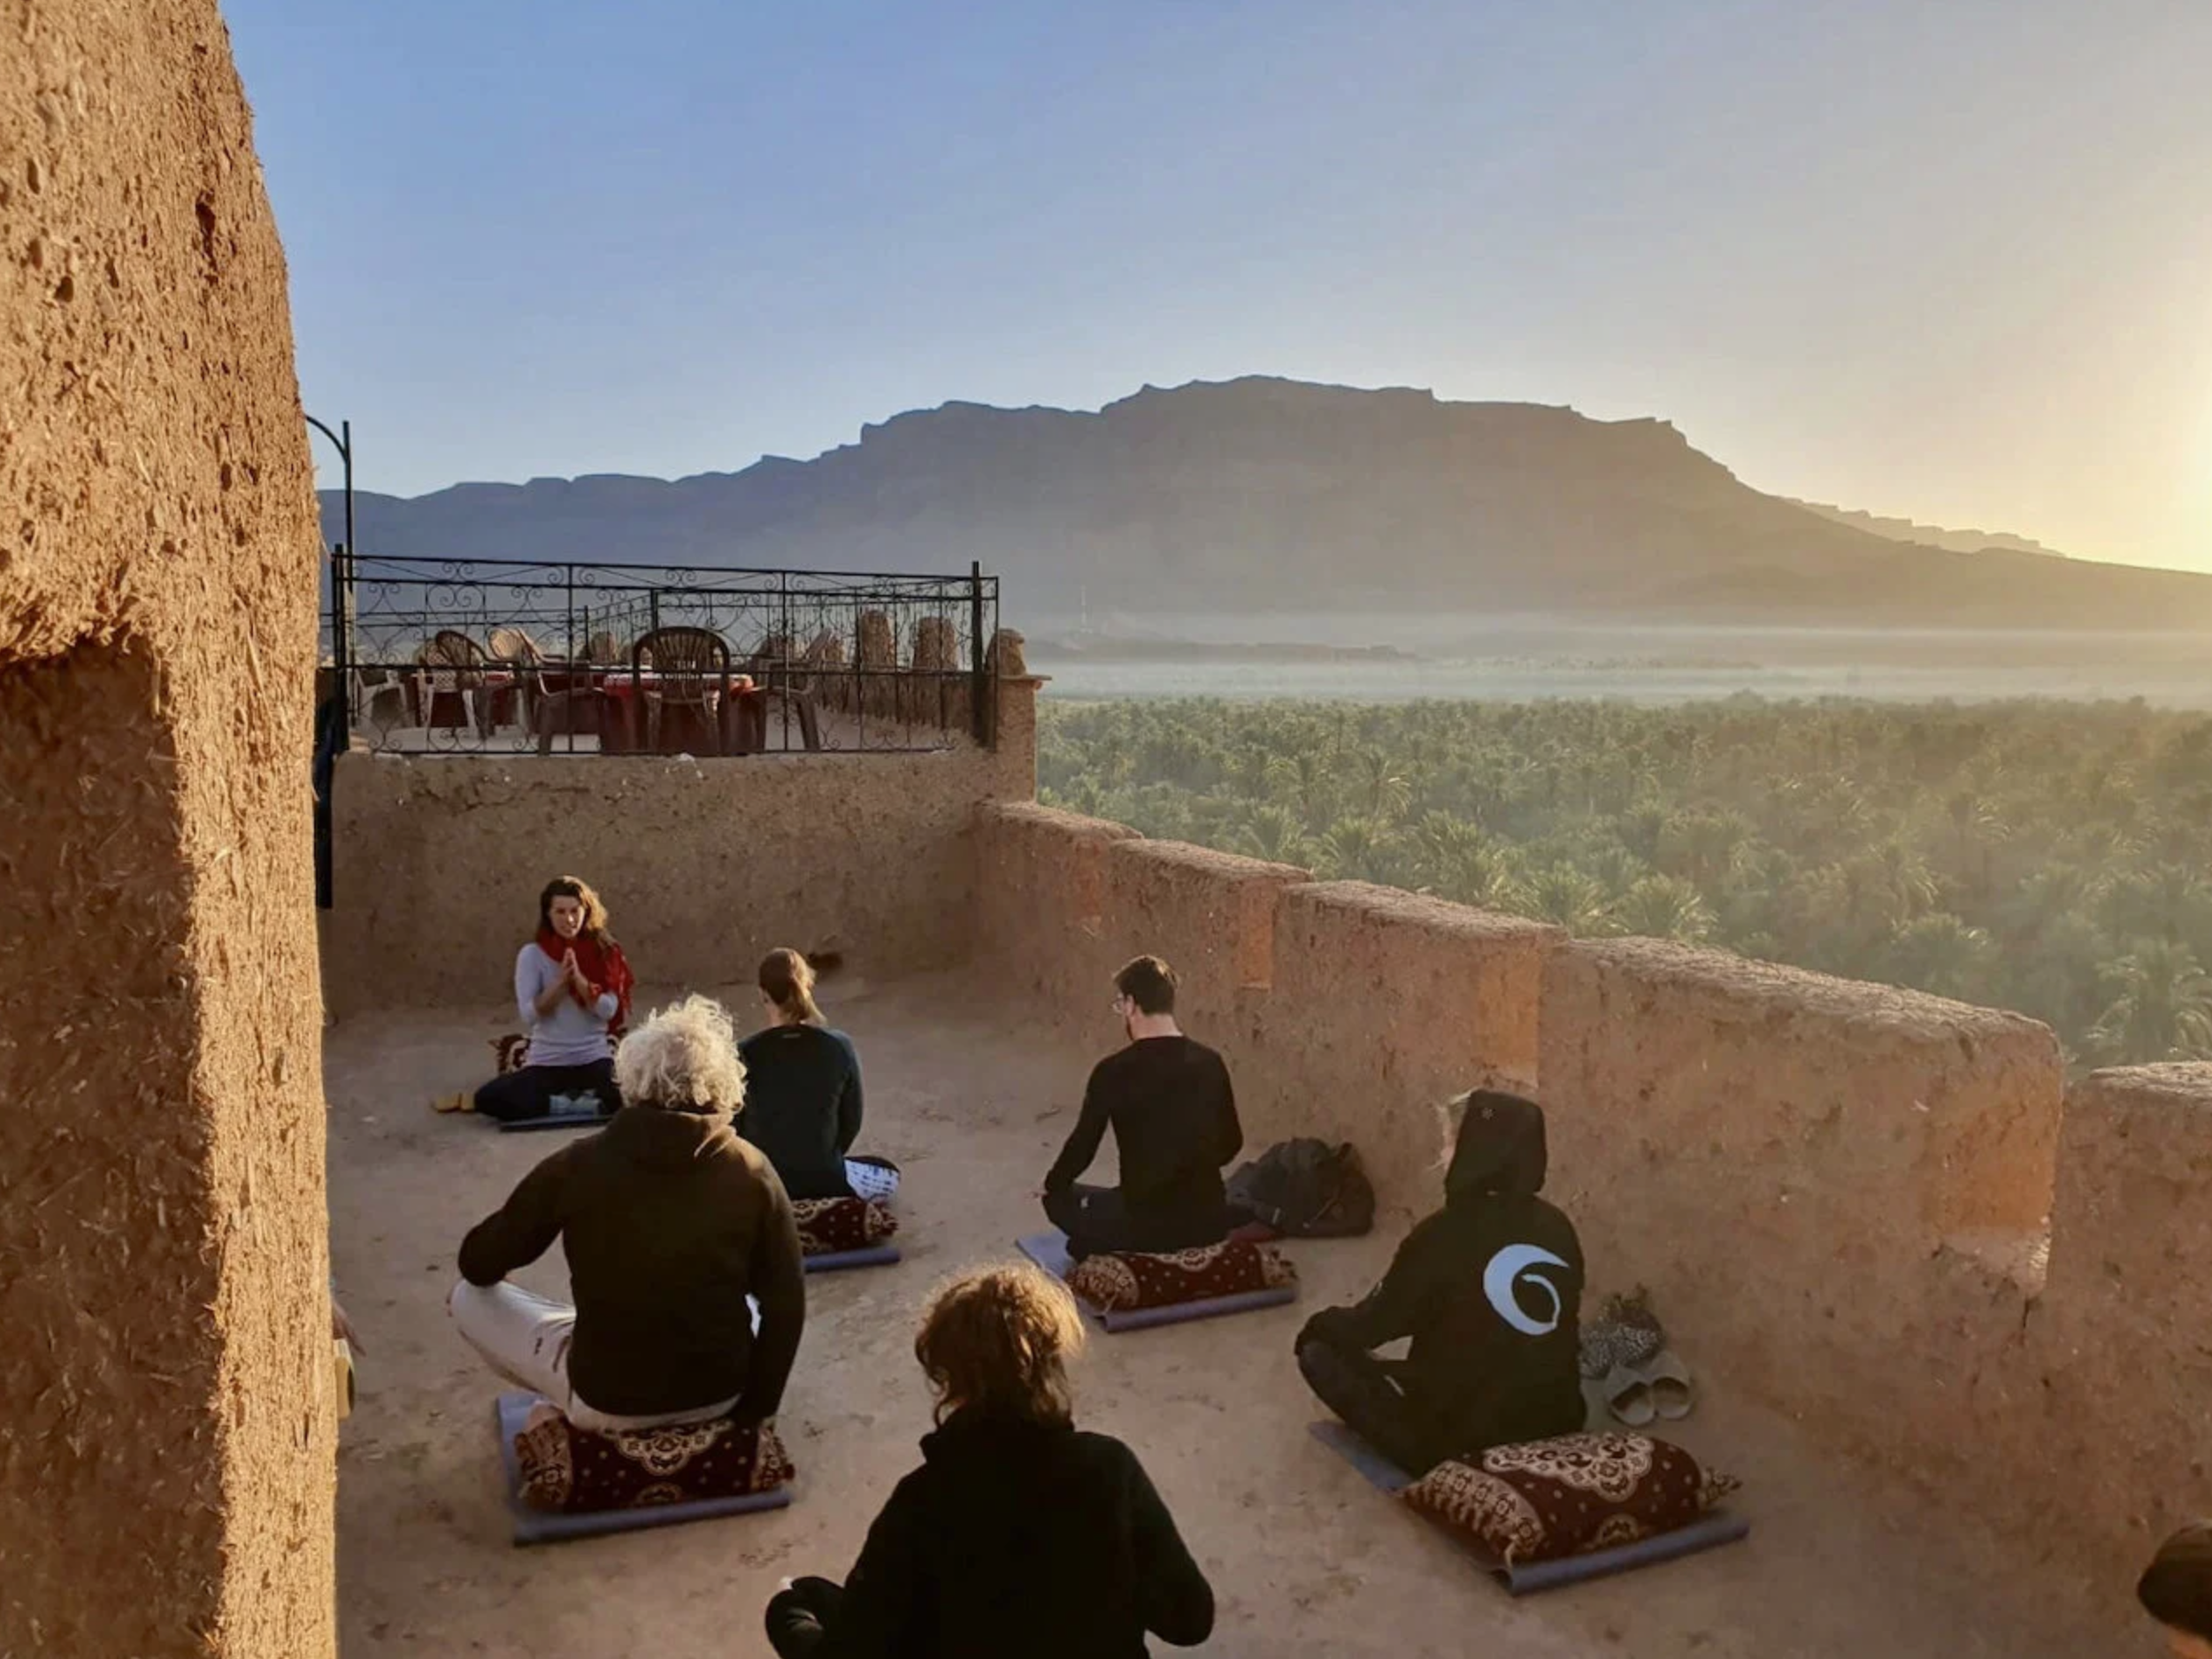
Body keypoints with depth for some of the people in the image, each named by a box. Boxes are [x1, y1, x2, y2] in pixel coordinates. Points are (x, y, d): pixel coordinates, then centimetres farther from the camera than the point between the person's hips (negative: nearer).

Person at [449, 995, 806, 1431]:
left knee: (468, 1300, 18)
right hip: (720, 1392, 3)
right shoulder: (751, 1174, -12)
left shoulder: (576, 1166, -15)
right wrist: (756, 1406, 6)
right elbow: (786, 1306, -9)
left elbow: (478, 1266, -1)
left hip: (607, 1401, -2)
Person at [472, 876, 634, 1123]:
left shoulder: (603, 951, 2)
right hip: (546, 1063, 0)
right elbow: (529, 1016, -8)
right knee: (487, 1098, -25)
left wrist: (579, 978, -17)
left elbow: (608, 1011, -6)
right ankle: (581, 1102, -16)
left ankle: (561, 1099, -7)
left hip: (595, 1060, 0)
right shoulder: (532, 954, -1)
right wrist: (561, 980, -18)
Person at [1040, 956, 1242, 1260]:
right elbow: (1231, 1143, 11)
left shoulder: (1113, 1071, -13)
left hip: (1145, 1227, -5)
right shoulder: (1210, 1063, 0)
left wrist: (1052, 1185, 18)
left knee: (1059, 1198, 21)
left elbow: (1083, 1146, -3)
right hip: (1211, 1224, 5)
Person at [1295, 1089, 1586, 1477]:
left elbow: (1372, 1326, -9)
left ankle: (1424, 1450, 2)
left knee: (1319, 1350, 4)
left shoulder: (1447, 1233, -21)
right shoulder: (1558, 1228, -4)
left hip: (1464, 1434, -7)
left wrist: (1321, 1325, 13)